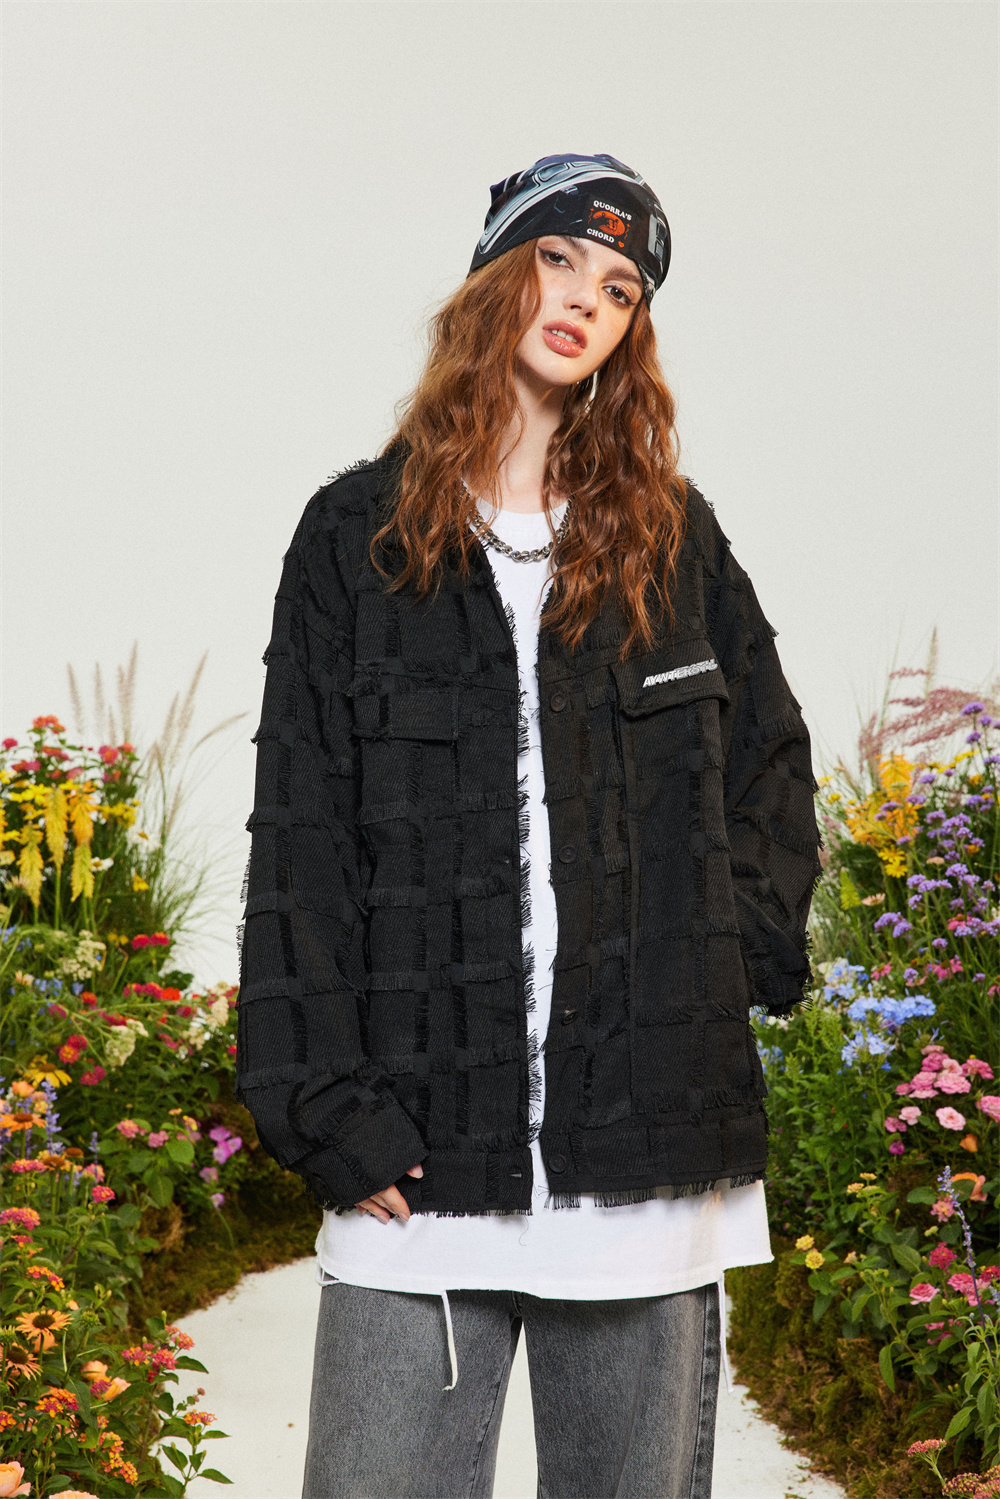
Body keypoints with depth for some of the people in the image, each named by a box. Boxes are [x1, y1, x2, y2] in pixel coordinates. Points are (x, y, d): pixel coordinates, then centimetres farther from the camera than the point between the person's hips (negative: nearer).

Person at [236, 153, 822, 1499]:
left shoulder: (674, 540, 12)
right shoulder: (360, 535, 6)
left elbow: (773, 772, 20)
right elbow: (301, 846, 1)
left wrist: (744, 957, 2)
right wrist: (328, 1112, -6)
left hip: (653, 1150, 2)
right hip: (420, 1160, -1)